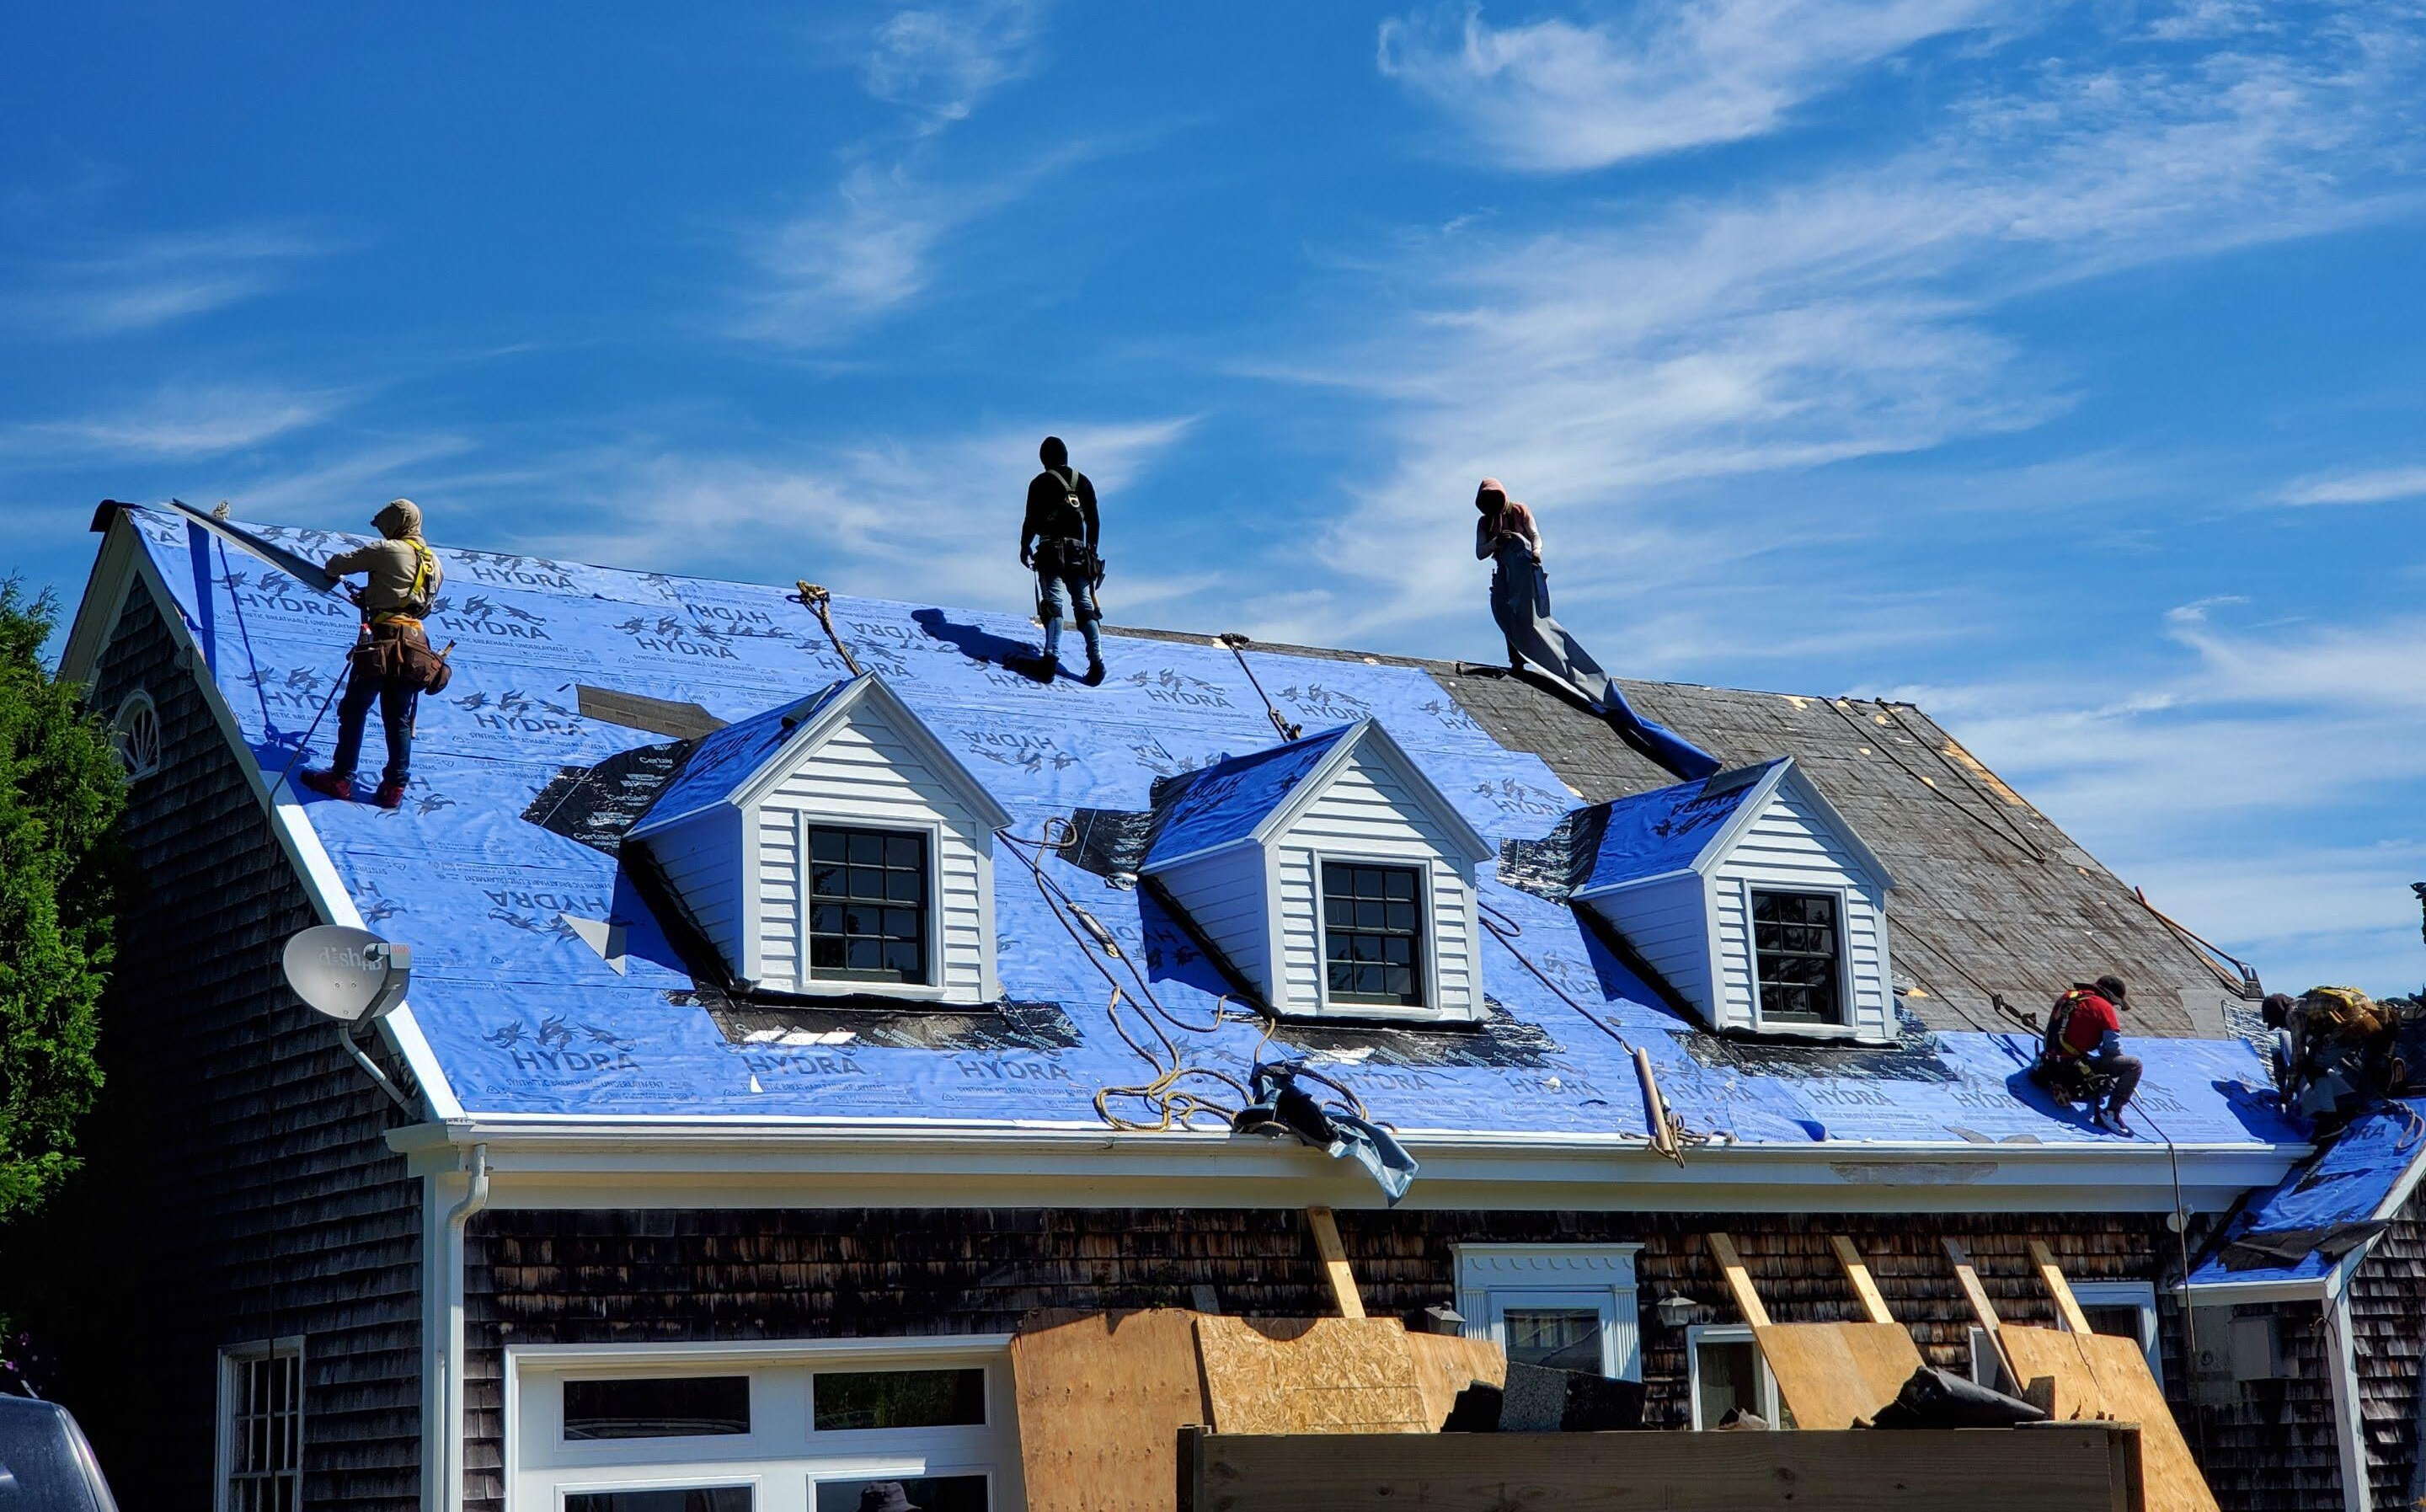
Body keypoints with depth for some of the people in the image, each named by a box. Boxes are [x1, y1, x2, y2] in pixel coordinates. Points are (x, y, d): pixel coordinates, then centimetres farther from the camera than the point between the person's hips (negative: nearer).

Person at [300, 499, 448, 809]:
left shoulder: (388, 550, -2)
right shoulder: (434, 562, 18)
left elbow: (335, 564, 1)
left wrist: (334, 569, 26)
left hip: (383, 640, -6)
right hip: (415, 646, 6)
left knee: (354, 711, 5)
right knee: (398, 720, 11)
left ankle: (341, 778, 8)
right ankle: (395, 786, 10)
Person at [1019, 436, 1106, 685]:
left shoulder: (1040, 483, -1)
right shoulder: (1083, 481, 11)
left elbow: (1031, 520, -3)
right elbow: (1094, 521, 13)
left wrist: (1025, 547, 11)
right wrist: (1092, 550, 23)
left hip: (1051, 551, -3)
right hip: (1079, 551, 3)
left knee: (1053, 602, -6)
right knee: (1084, 604, 3)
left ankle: (1051, 657, -23)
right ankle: (1096, 660, -10)